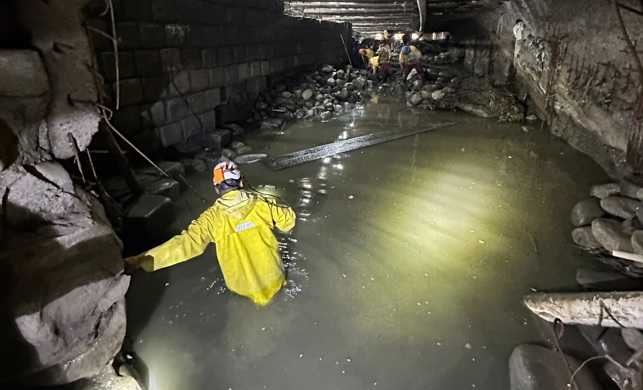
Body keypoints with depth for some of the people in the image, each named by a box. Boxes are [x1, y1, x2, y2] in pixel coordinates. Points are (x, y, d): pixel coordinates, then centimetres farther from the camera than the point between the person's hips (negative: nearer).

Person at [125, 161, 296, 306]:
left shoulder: (213, 217, -19)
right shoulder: (261, 202, -15)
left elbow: (186, 243, -25)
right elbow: (288, 221, -4)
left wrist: (140, 260, -22)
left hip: (243, 286, 0)